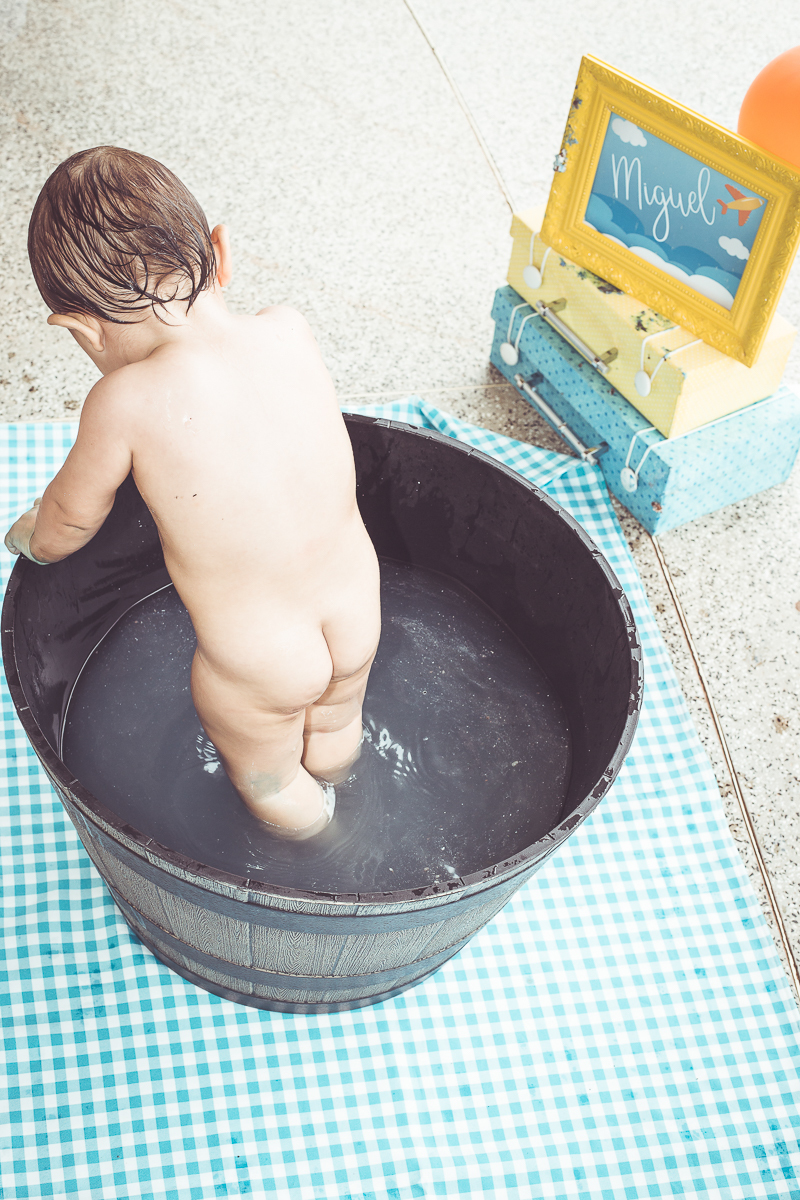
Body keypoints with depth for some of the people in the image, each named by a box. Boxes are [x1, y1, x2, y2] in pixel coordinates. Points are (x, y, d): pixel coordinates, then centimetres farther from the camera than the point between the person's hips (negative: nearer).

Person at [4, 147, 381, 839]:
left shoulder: (128, 401, -26)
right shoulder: (291, 331, -13)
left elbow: (70, 517, -5)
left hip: (257, 664, -4)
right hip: (359, 616, 5)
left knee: (267, 779, 30)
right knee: (335, 728, 37)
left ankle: (314, 838, 59)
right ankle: (331, 797, 67)